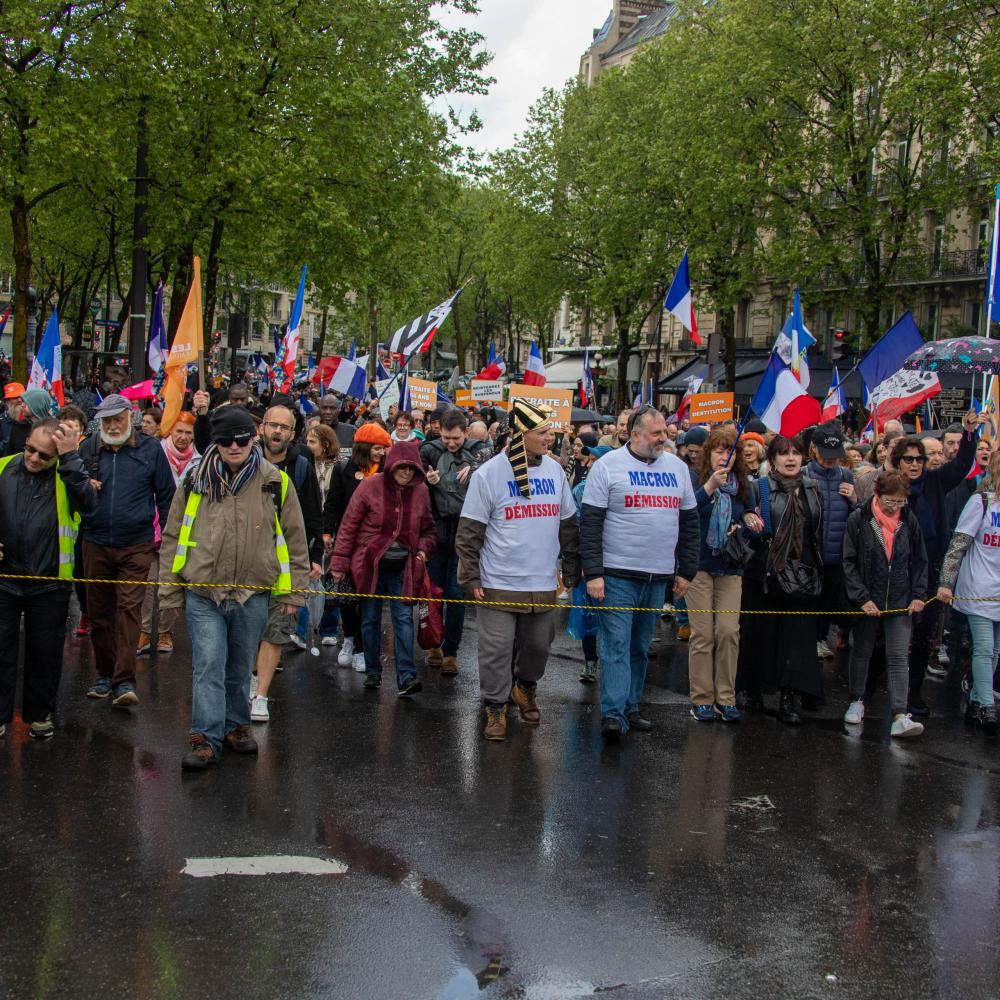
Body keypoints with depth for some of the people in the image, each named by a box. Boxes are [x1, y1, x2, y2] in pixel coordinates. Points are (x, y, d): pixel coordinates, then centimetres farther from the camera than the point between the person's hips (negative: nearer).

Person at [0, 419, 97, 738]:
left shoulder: (67, 474, -5)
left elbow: (88, 503, -25)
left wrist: (70, 457, -26)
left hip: (49, 584, -1)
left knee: (45, 652, 11)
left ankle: (39, 714, 27)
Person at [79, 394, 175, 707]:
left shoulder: (150, 449, 0)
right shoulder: (88, 448, 6)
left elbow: (166, 494, 7)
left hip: (136, 545, -3)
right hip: (95, 544, 3)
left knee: (129, 609, -9)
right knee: (98, 610, 10)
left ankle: (125, 681, -11)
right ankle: (104, 673, 23)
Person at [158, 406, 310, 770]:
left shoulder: (275, 482, -1)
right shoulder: (196, 480, -1)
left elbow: (294, 539, 5)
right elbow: (172, 538, 6)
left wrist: (291, 590, 4)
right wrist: (169, 591, 5)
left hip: (253, 593, 1)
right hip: (203, 593, -1)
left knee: (240, 667, 14)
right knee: (208, 665, -6)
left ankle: (236, 725, 31)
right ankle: (205, 737, 0)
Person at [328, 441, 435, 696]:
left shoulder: (420, 491, 1)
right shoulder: (371, 486, -9)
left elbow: (427, 529, 14)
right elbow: (348, 526, -6)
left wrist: (424, 548, -5)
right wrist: (339, 562, -7)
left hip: (402, 567, 1)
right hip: (371, 564, -1)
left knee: (404, 619, -6)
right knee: (370, 619, 8)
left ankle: (406, 677, -9)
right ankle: (373, 672, 22)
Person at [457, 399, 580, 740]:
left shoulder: (554, 470, 6)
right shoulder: (489, 473, -9)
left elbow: (568, 526, 14)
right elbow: (469, 530, -6)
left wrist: (571, 572, 14)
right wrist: (471, 577, -8)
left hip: (543, 583, 4)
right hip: (498, 584, -4)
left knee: (538, 645, 14)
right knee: (497, 650, 0)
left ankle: (524, 688, 40)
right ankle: (495, 708, 17)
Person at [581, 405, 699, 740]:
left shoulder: (677, 467, 11)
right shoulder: (608, 466, -4)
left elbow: (689, 522, 16)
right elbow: (590, 522, -7)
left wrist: (686, 571, 11)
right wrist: (593, 573, -13)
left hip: (659, 576, 5)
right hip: (618, 574, -5)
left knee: (640, 647, 12)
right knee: (616, 646, -8)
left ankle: (630, 707, 22)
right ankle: (613, 715, -10)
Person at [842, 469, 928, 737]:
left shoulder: (909, 521, 1)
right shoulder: (859, 520, -7)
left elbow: (919, 562, 10)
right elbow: (849, 562, -6)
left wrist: (918, 595, 1)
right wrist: (862, 597, -12)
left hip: (900, 603, 1)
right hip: (867, 601, -1)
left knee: (898, 658, -6)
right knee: (862, 652, 15)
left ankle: (900, 717, -12)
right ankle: (857, 701, 34)